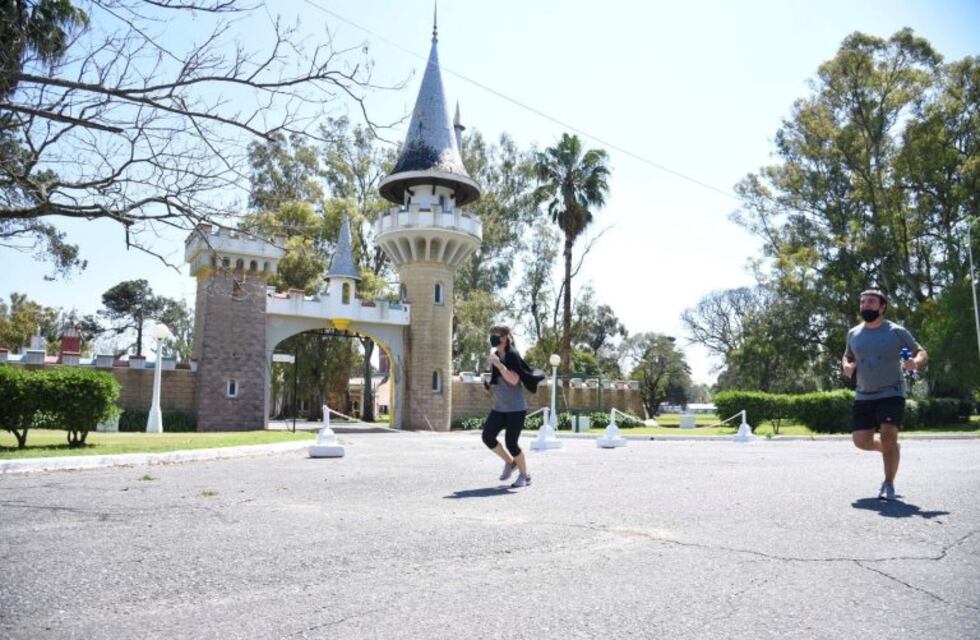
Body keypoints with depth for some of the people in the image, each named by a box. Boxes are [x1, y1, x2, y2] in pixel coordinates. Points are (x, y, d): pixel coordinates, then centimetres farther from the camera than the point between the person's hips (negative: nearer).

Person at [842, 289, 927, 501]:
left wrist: (916, 362, -21)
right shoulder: (853, 334, 6)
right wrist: (846, 365, -1)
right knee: (860, 440, 0)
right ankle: (891, 450, 34)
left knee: (888, 435, -17)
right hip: (863, 396, 4)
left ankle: (889, 485, -2)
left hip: (891, 394, -4)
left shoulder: (897, 332, -4)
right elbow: (847, 356, 22)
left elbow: (921, 352, 2)